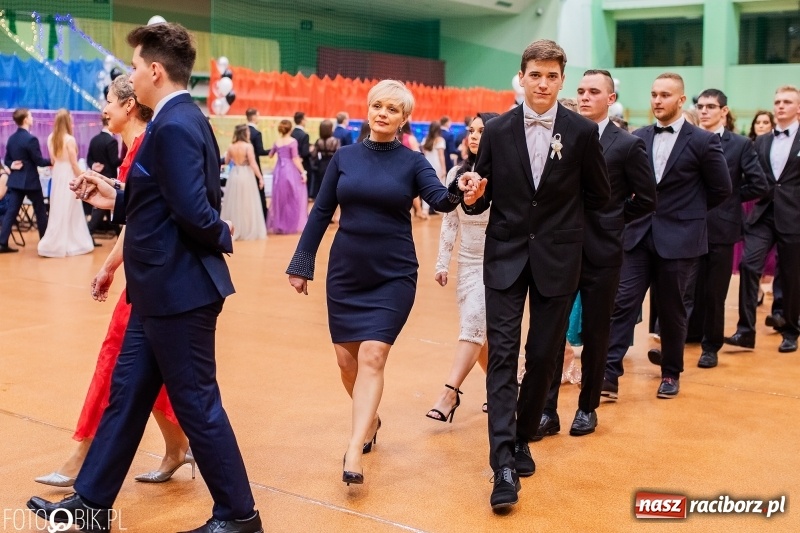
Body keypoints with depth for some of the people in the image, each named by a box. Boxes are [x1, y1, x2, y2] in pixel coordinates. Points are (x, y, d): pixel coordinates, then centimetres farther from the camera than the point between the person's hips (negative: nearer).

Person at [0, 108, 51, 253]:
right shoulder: (31, 139, -16)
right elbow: (39, 161, -13)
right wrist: (53, 161, 1)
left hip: (15, 180, 7)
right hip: (30, 181, -7)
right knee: (40, 211, 8)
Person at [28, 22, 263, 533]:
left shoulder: (174, 126, -20)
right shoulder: (182, 119, 12)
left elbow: (194, 211, -27)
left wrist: (221, 238, -8)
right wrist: (116, 200, 9)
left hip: (180, 290, -10)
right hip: (163, 289, 10)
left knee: (196, 404, 2)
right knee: (126, 393, 17)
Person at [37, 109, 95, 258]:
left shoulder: (51, 138, 4)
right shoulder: (69, 139, -16)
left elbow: (52, 160, 10)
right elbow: (74, 164, -13)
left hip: (57, 176, 7)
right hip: (68, 177, -7)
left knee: (58, 210, 13)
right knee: (68, 211, 1)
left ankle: (55, 244, 19)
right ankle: (71, 244, 7)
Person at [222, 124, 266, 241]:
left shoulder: (231, 147, 1)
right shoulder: (248, 146, -12)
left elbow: (227, 162, 14)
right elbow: (253, 164, -13)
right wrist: (260, 177, -8)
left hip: (234, 175, 4)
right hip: (246, 176, -4)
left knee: (234, 204, 11)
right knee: (248, 205, 3)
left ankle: (233, 231, 15)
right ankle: (249, 231, 6)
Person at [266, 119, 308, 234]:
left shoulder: (277, 142, 7)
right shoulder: (292, 141, -8)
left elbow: (270, 155, 22)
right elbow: (295, 159, -13)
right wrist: (303, 172, -12)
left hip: (279, 171, 5)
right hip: (290, 171, -5)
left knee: (280, 198, 12)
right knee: (293, 198, 4)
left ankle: (278, 225, 13)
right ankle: (293, 225, 5)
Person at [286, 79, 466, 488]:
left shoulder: (412, 162, -2)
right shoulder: (344, 156, 3)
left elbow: (440, 200, -19)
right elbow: (321, 213, 5)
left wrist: (459, 190, -41)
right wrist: (301, 263, 4)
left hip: (393, 275, -3)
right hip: (345, 272, 3)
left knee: (372, 355, -13)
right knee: (346, 358, 8)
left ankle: (354, 452, -12)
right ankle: (370, 420, 35)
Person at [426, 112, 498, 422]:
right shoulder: (457, 173, 6)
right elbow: (449, 221, 9)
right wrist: (442, 262, 9)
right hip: (467, 262, 5)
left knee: (474, 322, -14)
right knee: (478, 329, 9)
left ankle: (450, 393, -12)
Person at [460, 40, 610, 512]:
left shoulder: (583, 131, -4)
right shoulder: (497, 131, 0)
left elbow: (599, 195, 8)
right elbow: (482, 200, 5)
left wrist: (560, 217, 10)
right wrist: (474, 197, -16)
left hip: (557, 259, 0)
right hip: (506, 256, 0)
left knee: (543, 357, 7)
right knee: (502, 355, -6)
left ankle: (523, 438, 29)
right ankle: (504, 463, -6)